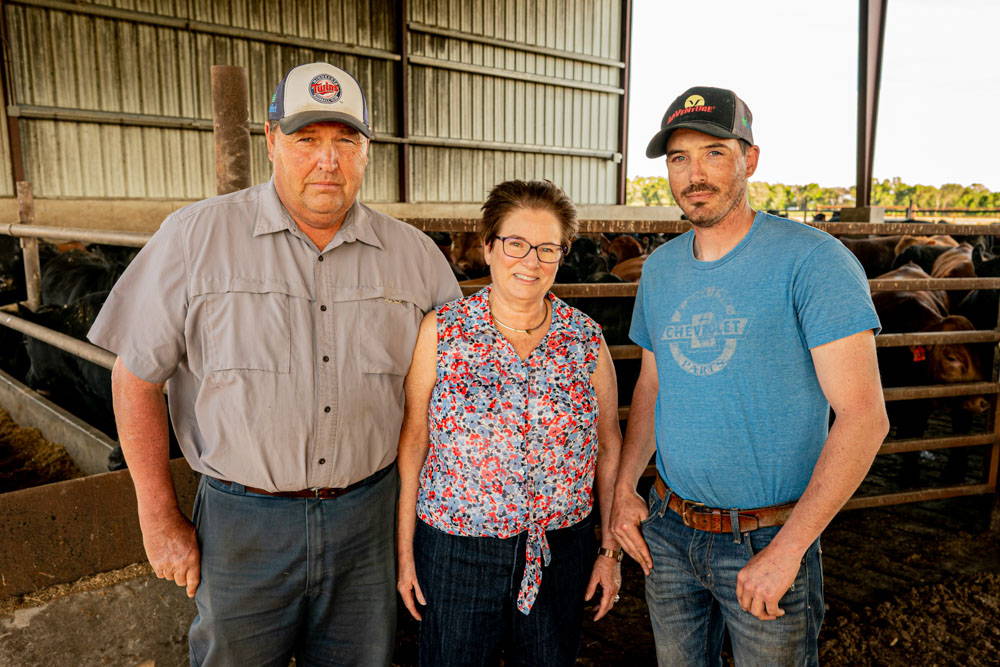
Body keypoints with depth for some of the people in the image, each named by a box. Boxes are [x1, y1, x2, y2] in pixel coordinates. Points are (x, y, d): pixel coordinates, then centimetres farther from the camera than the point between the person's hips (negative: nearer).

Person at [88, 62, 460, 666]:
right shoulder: (195, 237, -7)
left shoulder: (415, 254, -1)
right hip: (242, 520, -1)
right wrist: (160, 518, -2)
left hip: (368, 519, 2)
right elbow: (137, 376, -3)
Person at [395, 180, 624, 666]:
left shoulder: (587, 339, -2)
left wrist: (611, 550, 6)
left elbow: (608, 446, 4)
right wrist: (405, 550, -2)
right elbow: (413, 441, -4)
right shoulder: (441, 330, -6)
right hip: (454, 549, -1)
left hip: (561, 550, 2)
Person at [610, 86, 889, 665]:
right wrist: (624, 487, 2)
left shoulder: (812, 260, -16)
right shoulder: (660, 268, 3)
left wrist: (787, 549, -20)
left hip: (769, 538, -5)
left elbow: (864, 417, -19)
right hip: (667, 529, 5)